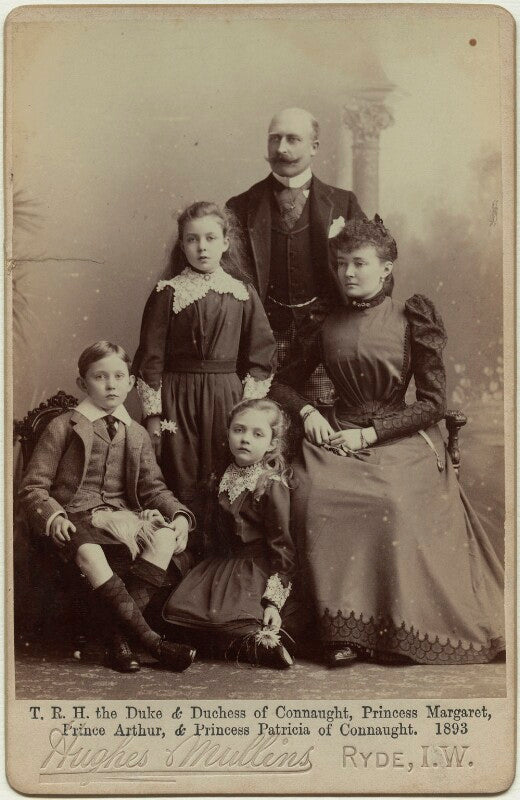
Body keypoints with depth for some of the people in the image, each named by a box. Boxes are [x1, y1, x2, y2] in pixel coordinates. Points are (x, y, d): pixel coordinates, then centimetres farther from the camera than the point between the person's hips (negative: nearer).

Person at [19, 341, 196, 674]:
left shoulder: (137, 434, 18)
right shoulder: (63, 427, 6)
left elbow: (154, 488, 16)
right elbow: (33, 487, 2)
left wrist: (179, 515, -6)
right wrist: (54, 517, -19)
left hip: (122, 517, 4)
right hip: (75, 519, -3)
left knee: (164, 537, -29)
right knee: (89, 553, -39)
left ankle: (118, 635, -27)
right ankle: (150, 639, -36)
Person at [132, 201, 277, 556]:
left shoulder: (243, 294, 6)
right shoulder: (167, 293, 0)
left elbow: (262, 356, 6)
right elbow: (150, 358, -1)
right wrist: (153, 413, -4)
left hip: (228, 401, 2)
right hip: (177, 400, -1)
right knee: (183, 485, 0)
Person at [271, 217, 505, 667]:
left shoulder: (410, 321, 1)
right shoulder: (329, 325, 11)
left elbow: (434, 402, -4)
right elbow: (285, 383, 20)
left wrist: (369, 433, -11)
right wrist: (308, 412, -2)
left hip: (399, 438, -3)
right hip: (338, 437, 3)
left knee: (393, 500, -32)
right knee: (314, 494, -28)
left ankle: (399, 630, -16)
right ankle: (343, 630, -21)